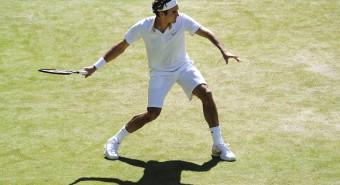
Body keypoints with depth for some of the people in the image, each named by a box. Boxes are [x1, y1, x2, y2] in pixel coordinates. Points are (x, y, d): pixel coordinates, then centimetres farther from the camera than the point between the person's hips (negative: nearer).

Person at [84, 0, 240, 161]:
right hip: (160, 73, -2)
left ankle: (218, 145, -8)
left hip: (183, 66, 2)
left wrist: (223, 50, -30)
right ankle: (115, 141, 8)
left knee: (206, 94, -20)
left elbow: (205, 32, -14)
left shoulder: (182, 20, -22)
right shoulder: (143, 27, -24)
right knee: (152, 114, -14)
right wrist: (96, 67, -9)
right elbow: (120, 47, -12)